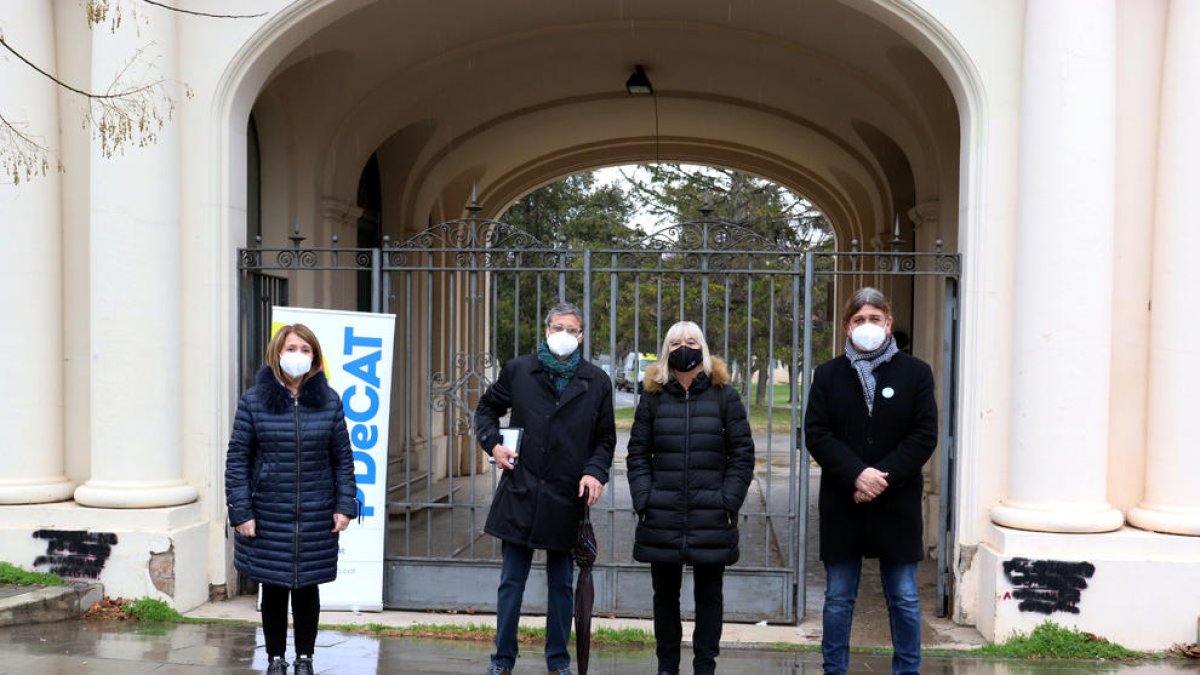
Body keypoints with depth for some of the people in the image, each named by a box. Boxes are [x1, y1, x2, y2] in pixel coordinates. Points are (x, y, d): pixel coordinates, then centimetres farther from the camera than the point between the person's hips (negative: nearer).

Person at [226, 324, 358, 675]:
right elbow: (237, 459, -3)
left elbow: (343, 458, 5)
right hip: (268, 515, -1)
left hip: (316, 516, 1)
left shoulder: (329, 401, 2)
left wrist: (344, 505, -1)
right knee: (273, 588, 9)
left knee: (307, 588, 10)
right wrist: (241, 512, -7)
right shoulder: (254, 400, -3)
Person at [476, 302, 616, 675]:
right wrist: (493, 443, -1)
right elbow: (487, 408, 15)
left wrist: (596, 471, -9)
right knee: (511, 582, 8)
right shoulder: (518, 370, 1)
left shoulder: (597, 381, 2)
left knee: (561, 585, 12)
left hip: (567, 499, 0)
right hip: (520, 494, 0)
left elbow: (605, 438, 8)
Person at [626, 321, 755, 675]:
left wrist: (729, 502, -7)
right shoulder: (653, 396, 7)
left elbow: (742, 453, 1)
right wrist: (644, 500, -5)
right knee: (665, 593, 11)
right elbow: (638, 454, 6)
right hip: (662, 518, 1)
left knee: (709, 594, 7)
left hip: (711, 519, -1)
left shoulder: (724, 395, 3)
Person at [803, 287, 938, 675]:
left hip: (897, 503, -1)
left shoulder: (915, 373, 3)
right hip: (842, 503, 1)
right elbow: (816, 434, -2)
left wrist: (882, 476, -15)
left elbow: (924, 436, -4)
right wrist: (856, 475, -16)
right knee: (838, 598, 8)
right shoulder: (828, 374, 5)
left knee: (904, 599, 6)